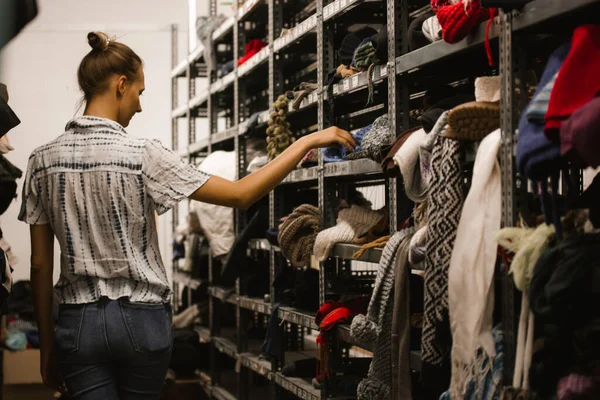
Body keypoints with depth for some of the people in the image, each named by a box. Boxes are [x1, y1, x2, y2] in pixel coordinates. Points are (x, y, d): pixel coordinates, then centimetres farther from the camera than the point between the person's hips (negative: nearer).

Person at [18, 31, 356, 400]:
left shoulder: (43, 161, 0)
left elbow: (41, 264, 3)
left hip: (79, 322, 2)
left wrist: (47, 343, 12)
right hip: (142, 318, -2)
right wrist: (307, 142, -4)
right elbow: (241, 194, -11)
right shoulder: (144, 156, -11)